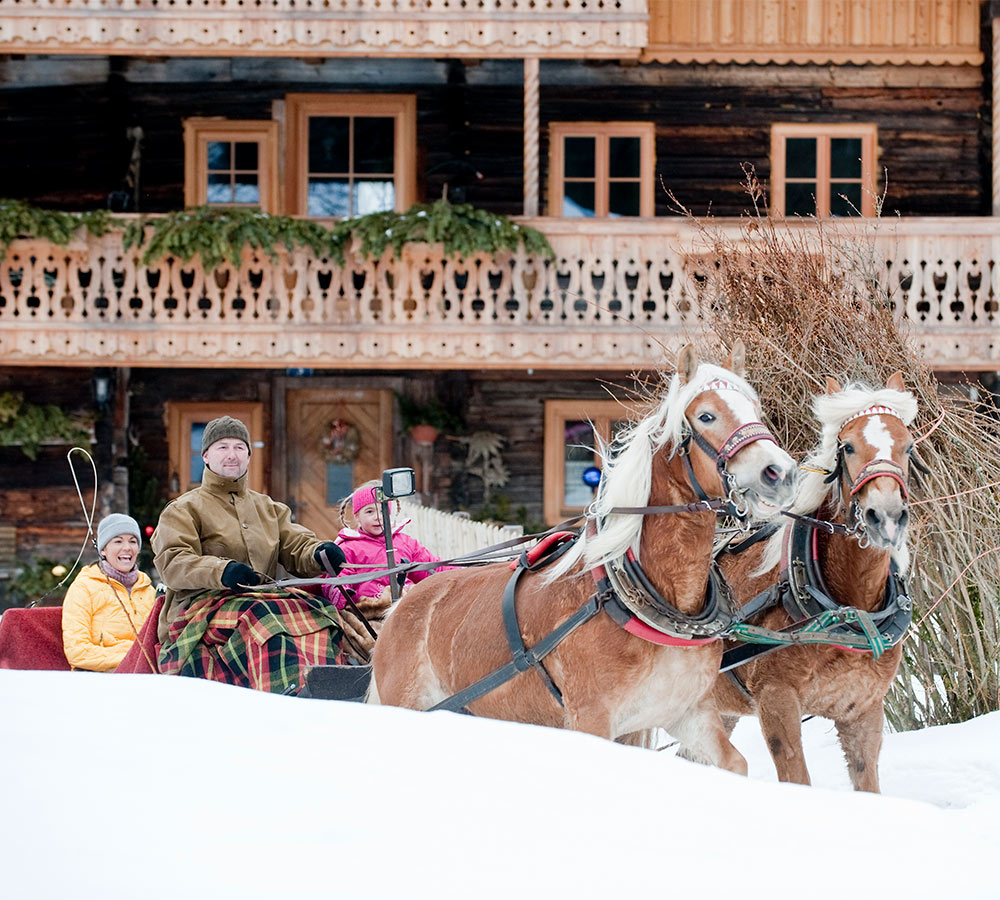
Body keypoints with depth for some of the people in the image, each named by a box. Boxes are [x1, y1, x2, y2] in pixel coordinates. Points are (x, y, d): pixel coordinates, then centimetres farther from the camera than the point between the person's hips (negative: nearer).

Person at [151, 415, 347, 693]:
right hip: (203, 605, -5)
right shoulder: (183, 510, 13)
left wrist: (319, 554, -12)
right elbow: (172, 564, -5)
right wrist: (221, 571, -24)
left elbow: (297, 548, 15)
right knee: (260, 619, -38)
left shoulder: (268, 508, 30)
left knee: (315, 612, -27)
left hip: (266, 597, 5)